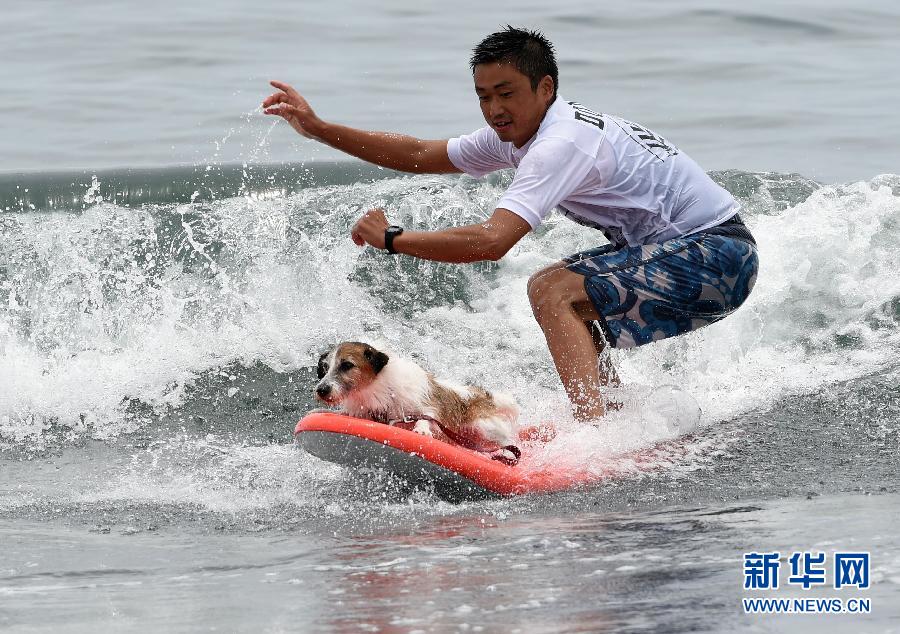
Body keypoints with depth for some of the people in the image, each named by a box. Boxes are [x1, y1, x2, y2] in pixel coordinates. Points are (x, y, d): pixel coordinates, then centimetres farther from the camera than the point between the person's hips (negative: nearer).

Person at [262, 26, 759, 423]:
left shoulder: (562, 144, -23)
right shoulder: (518, 131, 8)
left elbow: (490, 241, -33)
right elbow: (420, 155, 16)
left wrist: (390, 239, -25)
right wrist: (318, 129, 12)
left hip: (717, 255, -10)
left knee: (553, 292, -20)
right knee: (557, 289, 20)